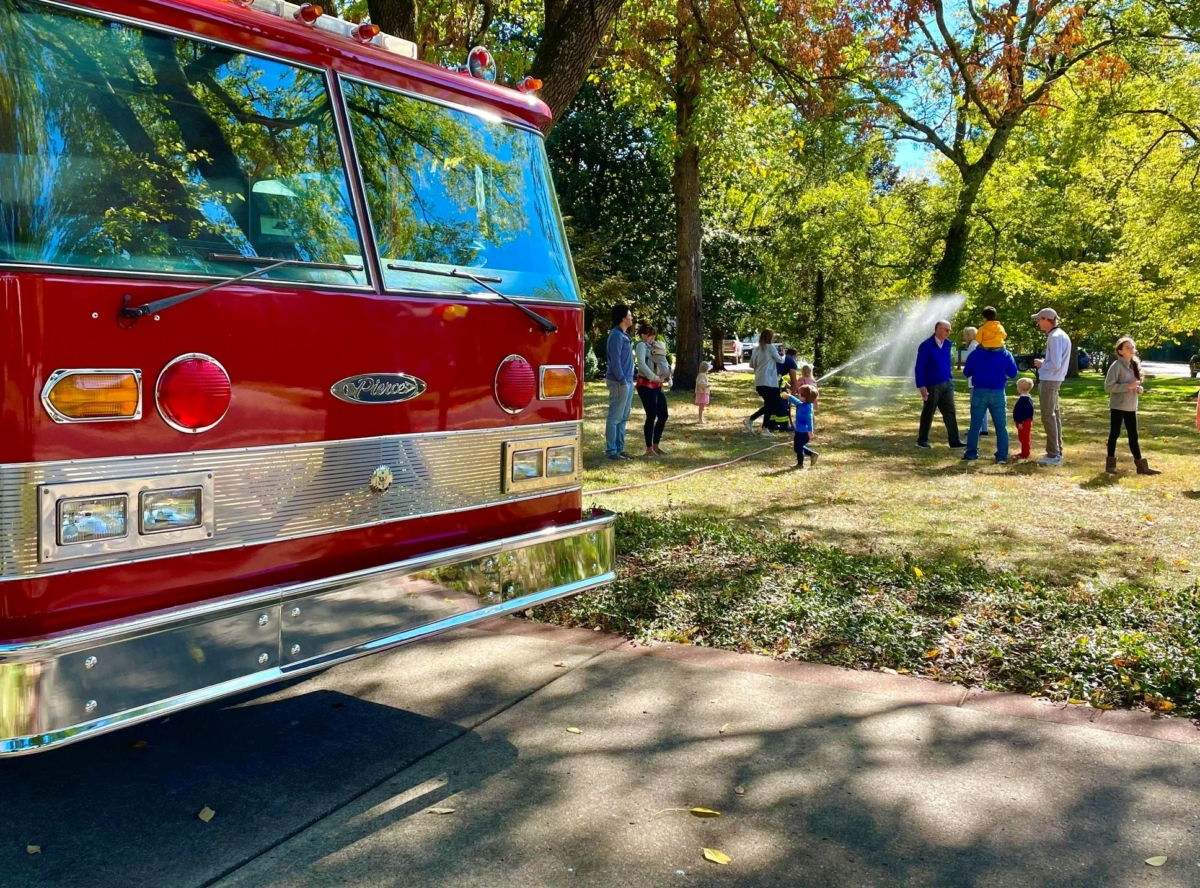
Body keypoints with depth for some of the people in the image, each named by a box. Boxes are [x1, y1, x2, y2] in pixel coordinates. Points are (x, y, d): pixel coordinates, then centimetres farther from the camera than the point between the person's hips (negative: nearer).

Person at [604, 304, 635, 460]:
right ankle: (611, 451, -4)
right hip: (619, 382, -10)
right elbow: (615, 360, -19)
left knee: (623, 418, 12)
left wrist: (628, 380, 16)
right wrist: (622, 380, -19)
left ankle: (620, 449, 17)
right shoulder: (616, 335, -14)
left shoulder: (624, 335, 16)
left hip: (627, 381, 10)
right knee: (615, 417, -7)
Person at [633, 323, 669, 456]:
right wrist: (653, 377, -25)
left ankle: (656, 446, 18)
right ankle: (649, 449, 1)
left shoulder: (650, 346, 19)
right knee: (651, 416, -7)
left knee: (663, 415, 7)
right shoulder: (641, 345, -6)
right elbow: (641, 363, -22)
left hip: (656, 385, 9)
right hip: (646, 385, -9)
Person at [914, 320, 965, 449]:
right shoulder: (926, 345, -14)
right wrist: (921, 386, -19)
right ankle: (922, 440, 17)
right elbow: (919, 367, -15)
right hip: (932, 385, -6)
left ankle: (954, 441, 3)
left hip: (947, 384, 6)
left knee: (950, 412, 2)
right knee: (928, 413, 5)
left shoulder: (947, 344, 6)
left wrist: (950, 379, 16)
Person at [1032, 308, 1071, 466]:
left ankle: (1053, 455, -6)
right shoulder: (1061, 335, 14)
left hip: (1049, 381, -10)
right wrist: (1044, 363, 9)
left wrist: (1041, 364, -7)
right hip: (1054, 380, 10)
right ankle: (1057, 451, 24)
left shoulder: (1055, 337, -17)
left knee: (1048, 417, -7)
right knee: (1054, 415, 16)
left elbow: (1055, 364, -23)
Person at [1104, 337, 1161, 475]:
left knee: (1133, 436, 10)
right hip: (1117, 406, -7)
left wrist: (1138, 388, 0)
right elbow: (1108, 386, -18)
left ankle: (1141, 465, 13)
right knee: (1115, 434, 1)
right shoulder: (1116, 366, -12)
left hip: (1131, 406, 7)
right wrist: (1128, 386, -22)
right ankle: (1110, 464, 9)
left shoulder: (1134, 365, 11)